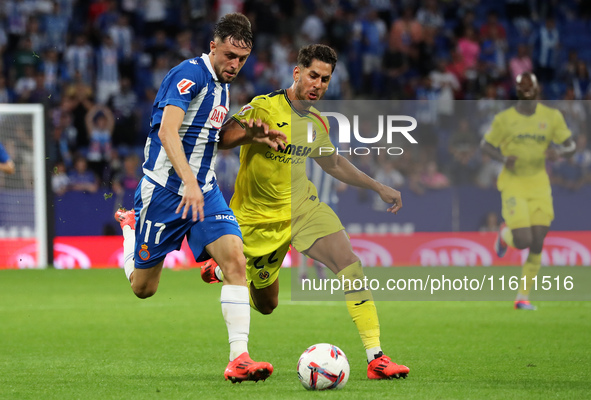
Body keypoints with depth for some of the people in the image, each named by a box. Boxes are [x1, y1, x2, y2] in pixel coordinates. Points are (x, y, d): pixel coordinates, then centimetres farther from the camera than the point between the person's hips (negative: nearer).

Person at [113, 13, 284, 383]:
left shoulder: (222, 83, 10)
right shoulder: (190, 74, -17)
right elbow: (167, 131, -30)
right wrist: (189, 183, -42)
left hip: (204, 190, 6)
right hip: (165, 189, -6)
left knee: (235, 260, -18)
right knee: (143, 287, 8)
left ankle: (239, 358, -22)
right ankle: (129, 227, 42)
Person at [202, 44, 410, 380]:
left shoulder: (318, 123, 3)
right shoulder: (265, 108, -16)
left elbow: (333, 163, 21)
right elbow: (220, 140, -24)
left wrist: (378, 188, 18)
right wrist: (246, 131, -46)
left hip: (302, 204, 4)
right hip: (259, 218, -4)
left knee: (349, 261, -20)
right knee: (266, 306, 9)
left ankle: (376, 358, -21)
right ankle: (222, 271, 44)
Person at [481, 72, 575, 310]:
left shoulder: (551, 117, 2)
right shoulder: (504, 119, -3)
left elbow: (571, 146, 7)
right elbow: (485, 145, 6)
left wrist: (559, 152, -17)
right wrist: (503, 158, -15)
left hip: (540, 186, 2)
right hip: (513, 185, -2)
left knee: (537, 246, -2)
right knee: (523, 242, -14)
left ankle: (523, 297, 10)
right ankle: (505, 234, 24)